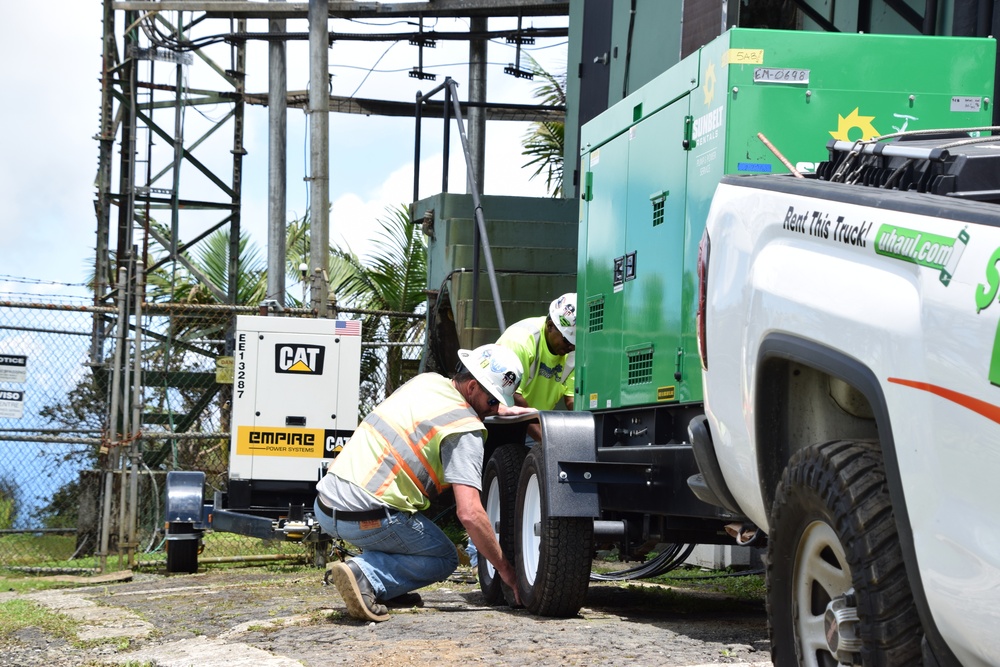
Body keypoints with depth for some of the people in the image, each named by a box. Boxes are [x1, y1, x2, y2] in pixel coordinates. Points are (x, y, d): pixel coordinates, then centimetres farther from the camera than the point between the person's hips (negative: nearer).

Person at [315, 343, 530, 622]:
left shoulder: (426, 380, 13)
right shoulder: (465, 430, -10)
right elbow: (469, 513, -18)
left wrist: (501, 410, 29)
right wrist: (506, 570, -10)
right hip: (366, 518, -8)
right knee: (444, 559, 12)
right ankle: (365, 575, -10)